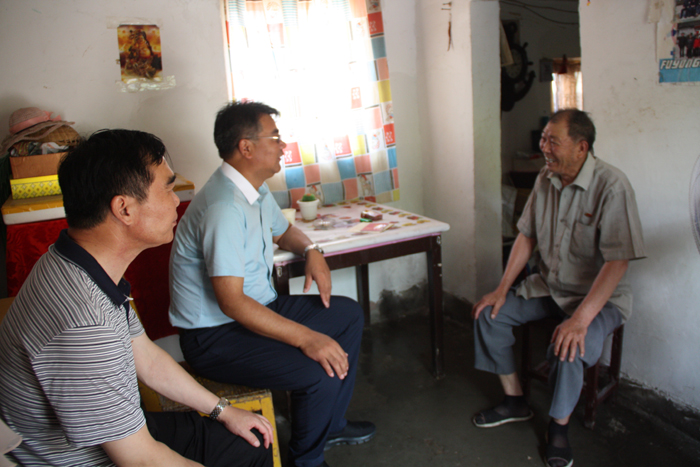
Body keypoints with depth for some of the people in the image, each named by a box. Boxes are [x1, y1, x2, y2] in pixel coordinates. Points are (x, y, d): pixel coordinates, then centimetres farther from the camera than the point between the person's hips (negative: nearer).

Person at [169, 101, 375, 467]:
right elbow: (231, 302, -31)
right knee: (321, 370, -27)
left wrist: (312, 251, 2)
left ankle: (331, 424, 24)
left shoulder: (256, 189, 4)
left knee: (349, 315, 12)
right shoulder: (224, 207, -28)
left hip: (258, 307, 10)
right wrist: (306, 338, -31)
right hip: (214, 336, -10)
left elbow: (282, 231, 24)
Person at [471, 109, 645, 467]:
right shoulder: (546, 179, -2)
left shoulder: (611, 186, -24)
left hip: (599, 296, -7)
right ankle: (514, 401, 13)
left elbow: (617, 262, -28)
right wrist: (502, 289, -1)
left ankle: (559, 427, 0)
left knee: (568, 348, -31)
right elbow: (527, 236, 6)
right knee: (489, 313, -5)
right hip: (548, 286, 7)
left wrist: (580, 319, -34)